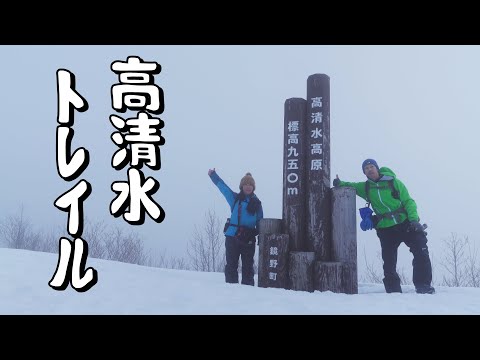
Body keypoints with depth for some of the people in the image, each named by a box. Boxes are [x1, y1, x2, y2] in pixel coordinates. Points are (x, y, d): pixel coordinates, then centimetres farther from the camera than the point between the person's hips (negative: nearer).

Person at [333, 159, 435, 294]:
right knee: (389, 262, 1)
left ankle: (423, 285, 4)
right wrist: (340, 183, -11)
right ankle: (393, 289, 14)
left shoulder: (394, 182, -1)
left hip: (406, 223, -2)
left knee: (421, 254, -8)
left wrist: (414, 219, -15)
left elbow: (408, 201, -1)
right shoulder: (366, 187, 7)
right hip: (385, 229, 2)